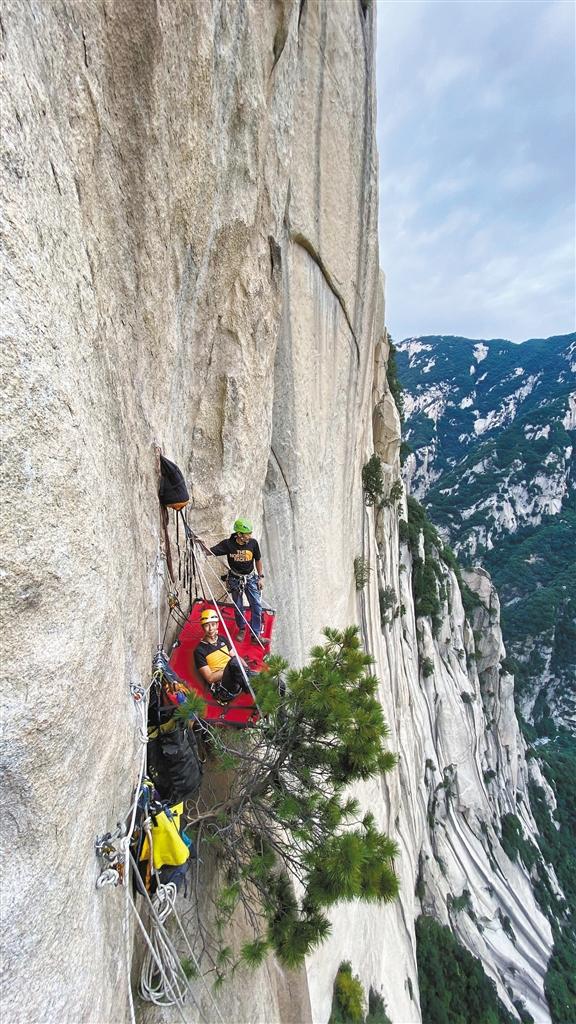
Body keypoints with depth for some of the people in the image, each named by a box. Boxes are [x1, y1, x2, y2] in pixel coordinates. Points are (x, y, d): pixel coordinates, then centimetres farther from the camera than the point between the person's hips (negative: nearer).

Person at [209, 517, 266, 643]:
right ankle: (241, 629, 37)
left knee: (257, 606, -3)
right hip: (235, 579, -1)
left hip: (251, 578, 1)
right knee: (238, 607, 12)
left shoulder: (253, 543, -15)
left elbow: (258, 560, 0)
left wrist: (260, 577, 3)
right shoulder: (228, 544, -20)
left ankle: (256, 635, 9)